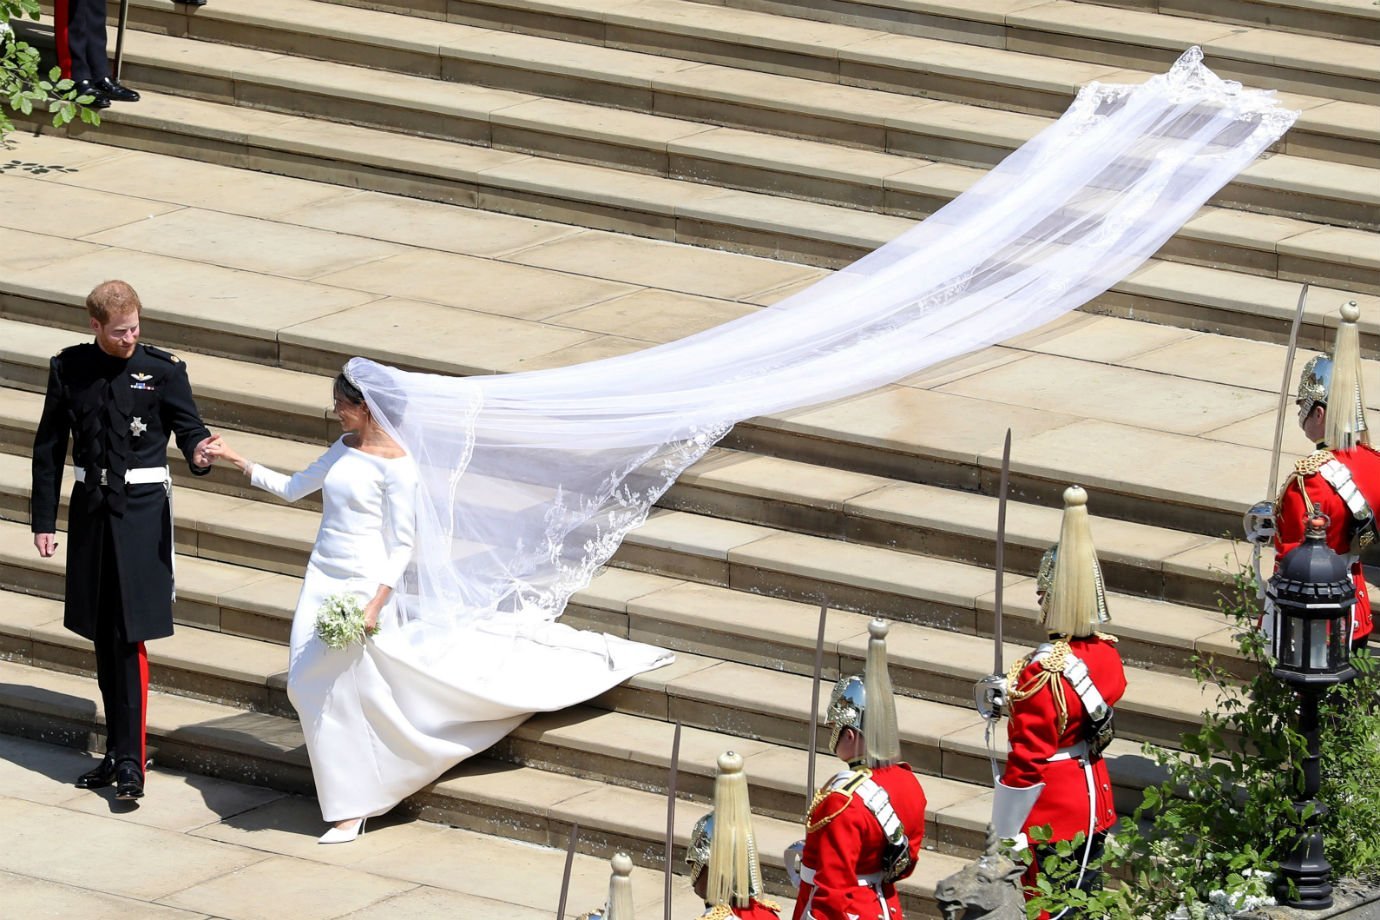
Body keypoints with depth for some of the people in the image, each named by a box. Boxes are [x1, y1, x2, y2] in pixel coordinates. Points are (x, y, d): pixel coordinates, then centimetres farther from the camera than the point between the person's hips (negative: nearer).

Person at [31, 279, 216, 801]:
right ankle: (117, 751, 21)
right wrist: (44, 520, 7)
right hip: (90, 505, 4)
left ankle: (131, 760, -7)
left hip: (141, 510, -4)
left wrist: (199, 454, -27)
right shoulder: (68, 369, 2)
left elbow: (189, 429, -2)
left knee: (129, 638, -9)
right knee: (103, 637, 10)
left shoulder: (162, 371, -5)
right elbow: (49, 448, 8)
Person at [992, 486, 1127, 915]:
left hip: (1050, 815, -8)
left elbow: (1027, 764, -21)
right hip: (1093, 796, 8)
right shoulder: (1106, 654, -2)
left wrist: (1005, 838, -14)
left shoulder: (1041, 673, -24)